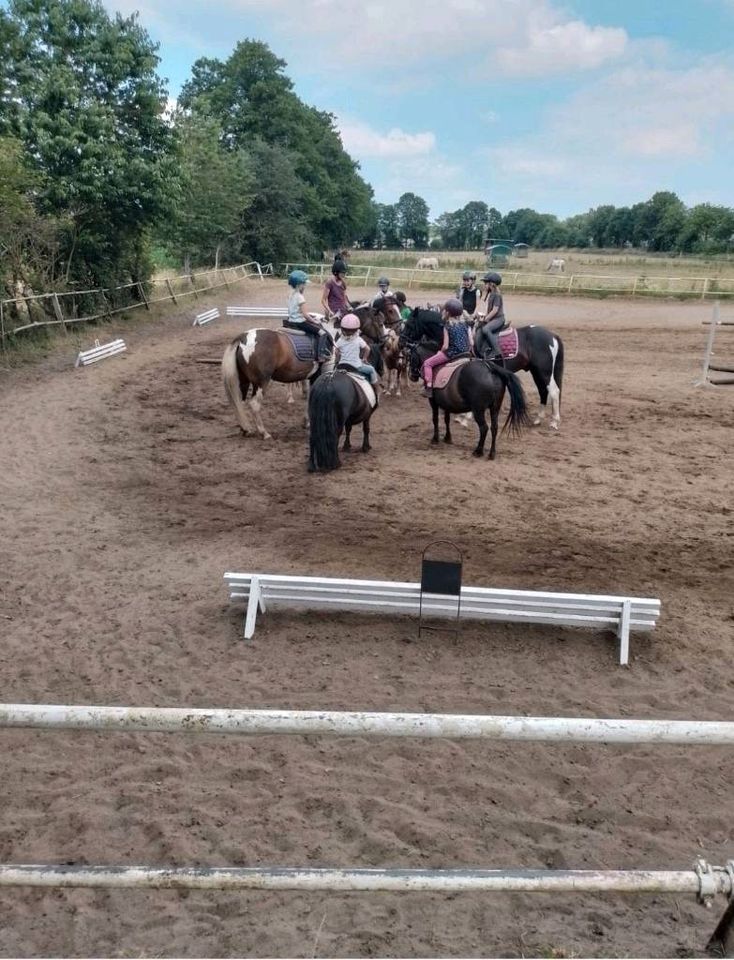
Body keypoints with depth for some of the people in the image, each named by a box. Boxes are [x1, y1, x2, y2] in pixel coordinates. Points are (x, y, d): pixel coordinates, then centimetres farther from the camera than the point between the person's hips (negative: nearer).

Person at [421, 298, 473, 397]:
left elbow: (445, 346, -13)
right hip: (465, 353, 6)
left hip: (450, 353, -6)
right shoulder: (465, 324, 4)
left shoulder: (447, 326, -10)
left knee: (427, 363, 6)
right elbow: (471, 343, 1)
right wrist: (466, 352, 16)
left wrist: (440, 352, 6)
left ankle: (429, 387, -3)